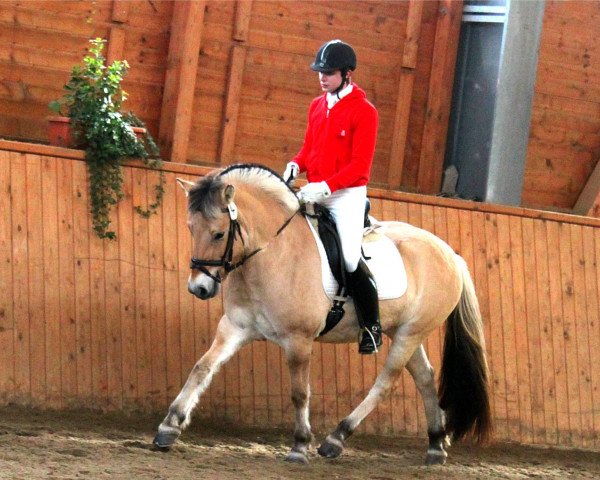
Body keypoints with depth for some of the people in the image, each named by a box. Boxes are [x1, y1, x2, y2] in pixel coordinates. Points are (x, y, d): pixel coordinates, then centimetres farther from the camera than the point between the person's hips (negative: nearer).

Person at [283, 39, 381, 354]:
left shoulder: (364, 112, -10)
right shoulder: (317, 106, 11)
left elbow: (360, 165, -15)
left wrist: (325, 186, -26)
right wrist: (296, 165, -2)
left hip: (347, 195, -7)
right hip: (315, 193, 7)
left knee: (350, 258, -20)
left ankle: (372, 326, -4)